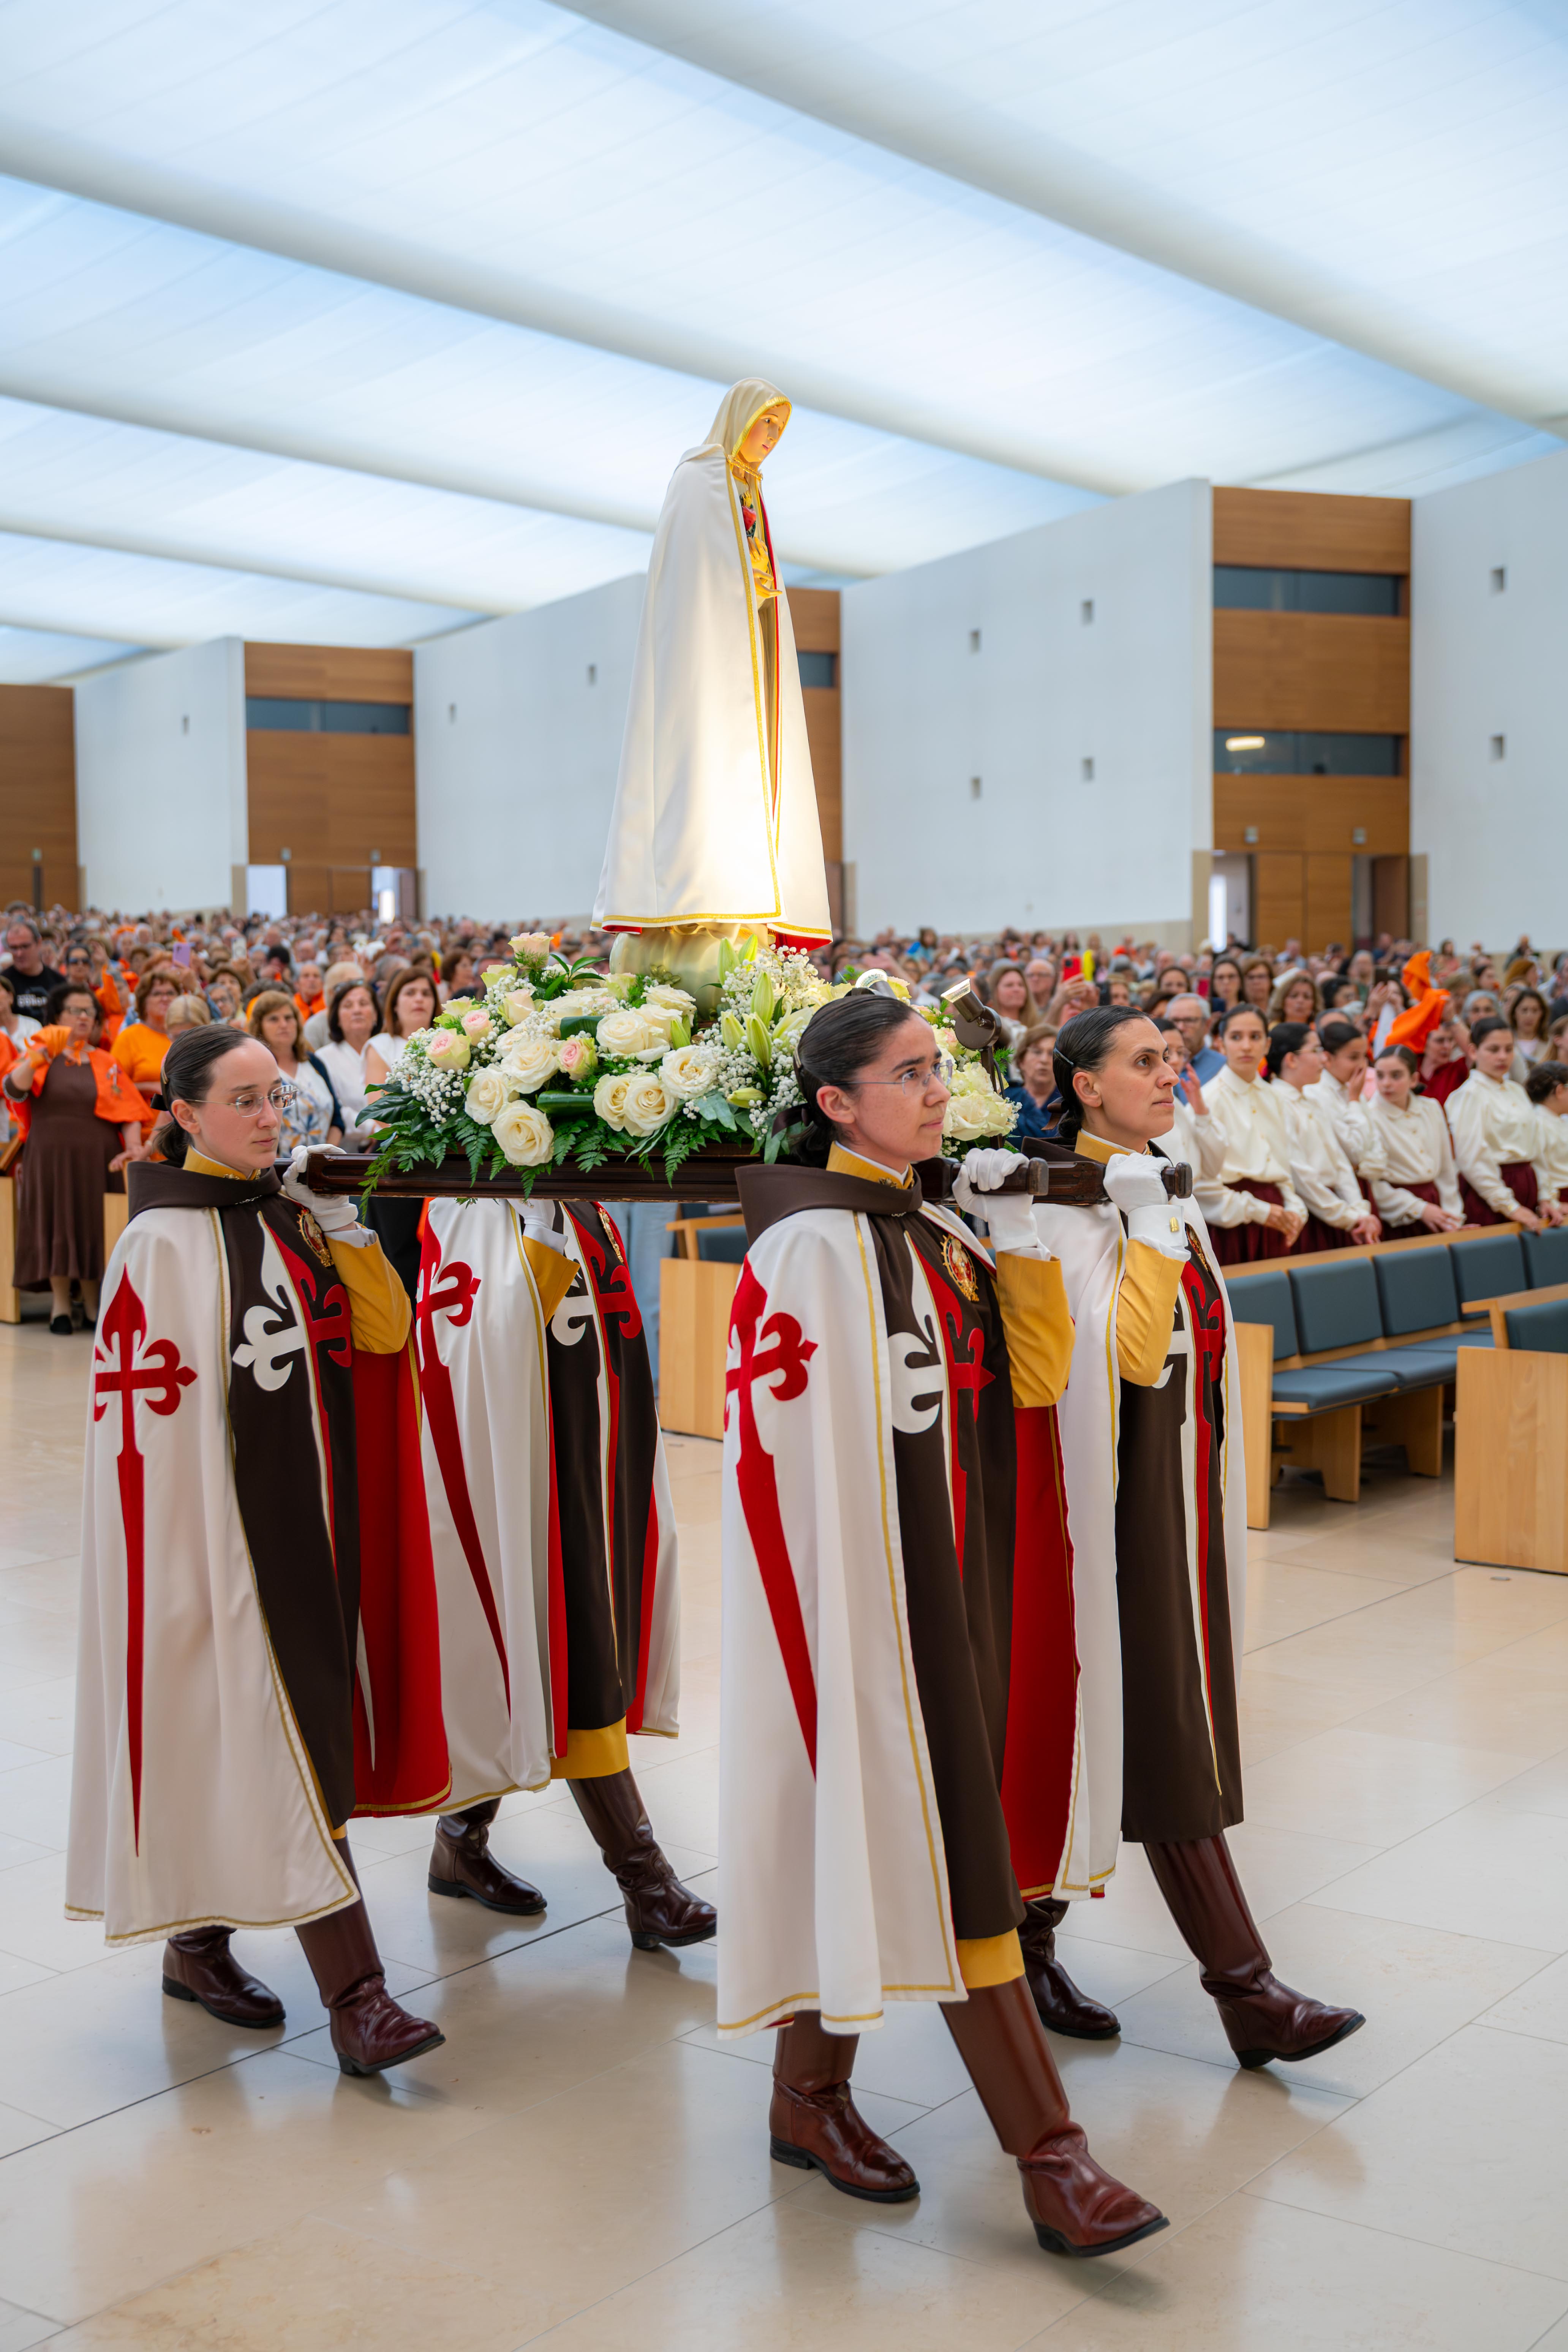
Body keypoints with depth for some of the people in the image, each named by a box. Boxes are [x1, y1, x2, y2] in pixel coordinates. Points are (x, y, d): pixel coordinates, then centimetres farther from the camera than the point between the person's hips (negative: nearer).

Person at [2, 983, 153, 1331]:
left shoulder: (106, 1063, 10)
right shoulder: (40, 1056, 3)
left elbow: (129, 1113, 3)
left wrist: (134, 1147, -14)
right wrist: (40, 1055, -30)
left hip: (98, 1158, 2)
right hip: (51, 1157, -2)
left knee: (94, 1227, 3)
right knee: (57, 1226, 0)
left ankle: (92, 1304, 12)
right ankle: (60, 1305, 6)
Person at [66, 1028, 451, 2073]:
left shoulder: (293, 1214, 8)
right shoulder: (162, 1245, -11)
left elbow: (385, 1335, 5)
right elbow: (144, 1413, -13)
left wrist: (349, 1239, -9)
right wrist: (188, 1554, -15)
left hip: (305, 1508, 7)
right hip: (223, 1520, -7)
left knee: (237, 1739, 15)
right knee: (289, 1739, -7)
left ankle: (199, 1941, 31)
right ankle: (355, 1995, -4)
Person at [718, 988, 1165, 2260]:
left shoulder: (938, 1230, 10)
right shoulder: (813, 1244, -14)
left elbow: (1033, 1378, 6)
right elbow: (791, 1450, -15)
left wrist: (1018, 1238, -5)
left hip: (952, 1571, 8)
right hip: (869, 1577, -8)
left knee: (866, 1827, 15)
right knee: (945, 1832, -6)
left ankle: (811, 2090, 29)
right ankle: (1051, 2159, -1)